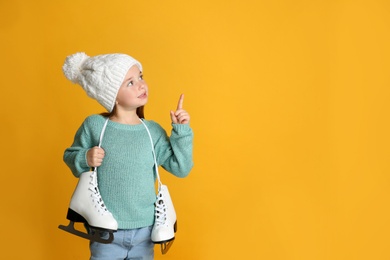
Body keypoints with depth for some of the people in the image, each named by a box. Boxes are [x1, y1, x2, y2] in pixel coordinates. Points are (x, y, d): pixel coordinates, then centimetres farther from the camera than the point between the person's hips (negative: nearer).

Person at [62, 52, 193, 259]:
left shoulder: (153, 131, -3)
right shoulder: (94, 125, -9)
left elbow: (180, 167, -1)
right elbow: (70, 156, 4)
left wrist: (181, 131, -9)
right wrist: (85, 159, -17)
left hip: (144, 230, 3)